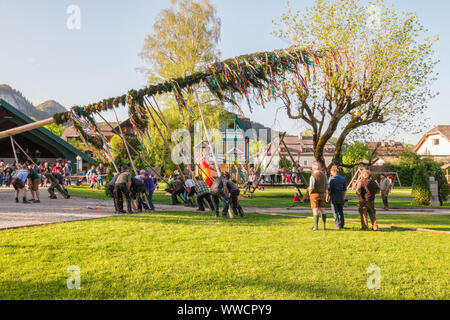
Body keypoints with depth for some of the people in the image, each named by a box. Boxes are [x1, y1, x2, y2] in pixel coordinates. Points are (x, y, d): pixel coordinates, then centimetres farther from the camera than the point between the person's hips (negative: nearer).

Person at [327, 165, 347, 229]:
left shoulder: (332, 178, -9)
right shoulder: (343, 178, 7)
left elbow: (329, 189, -12)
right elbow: (345, 189, 12)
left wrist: (327, 197, -3)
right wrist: (343, 197, 21)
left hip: (334, 196, -5)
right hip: (341, 197, 5)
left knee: (335, 211, 1)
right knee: (341, 211, 13)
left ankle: (338, 225, -1)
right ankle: (342, 224, 13)